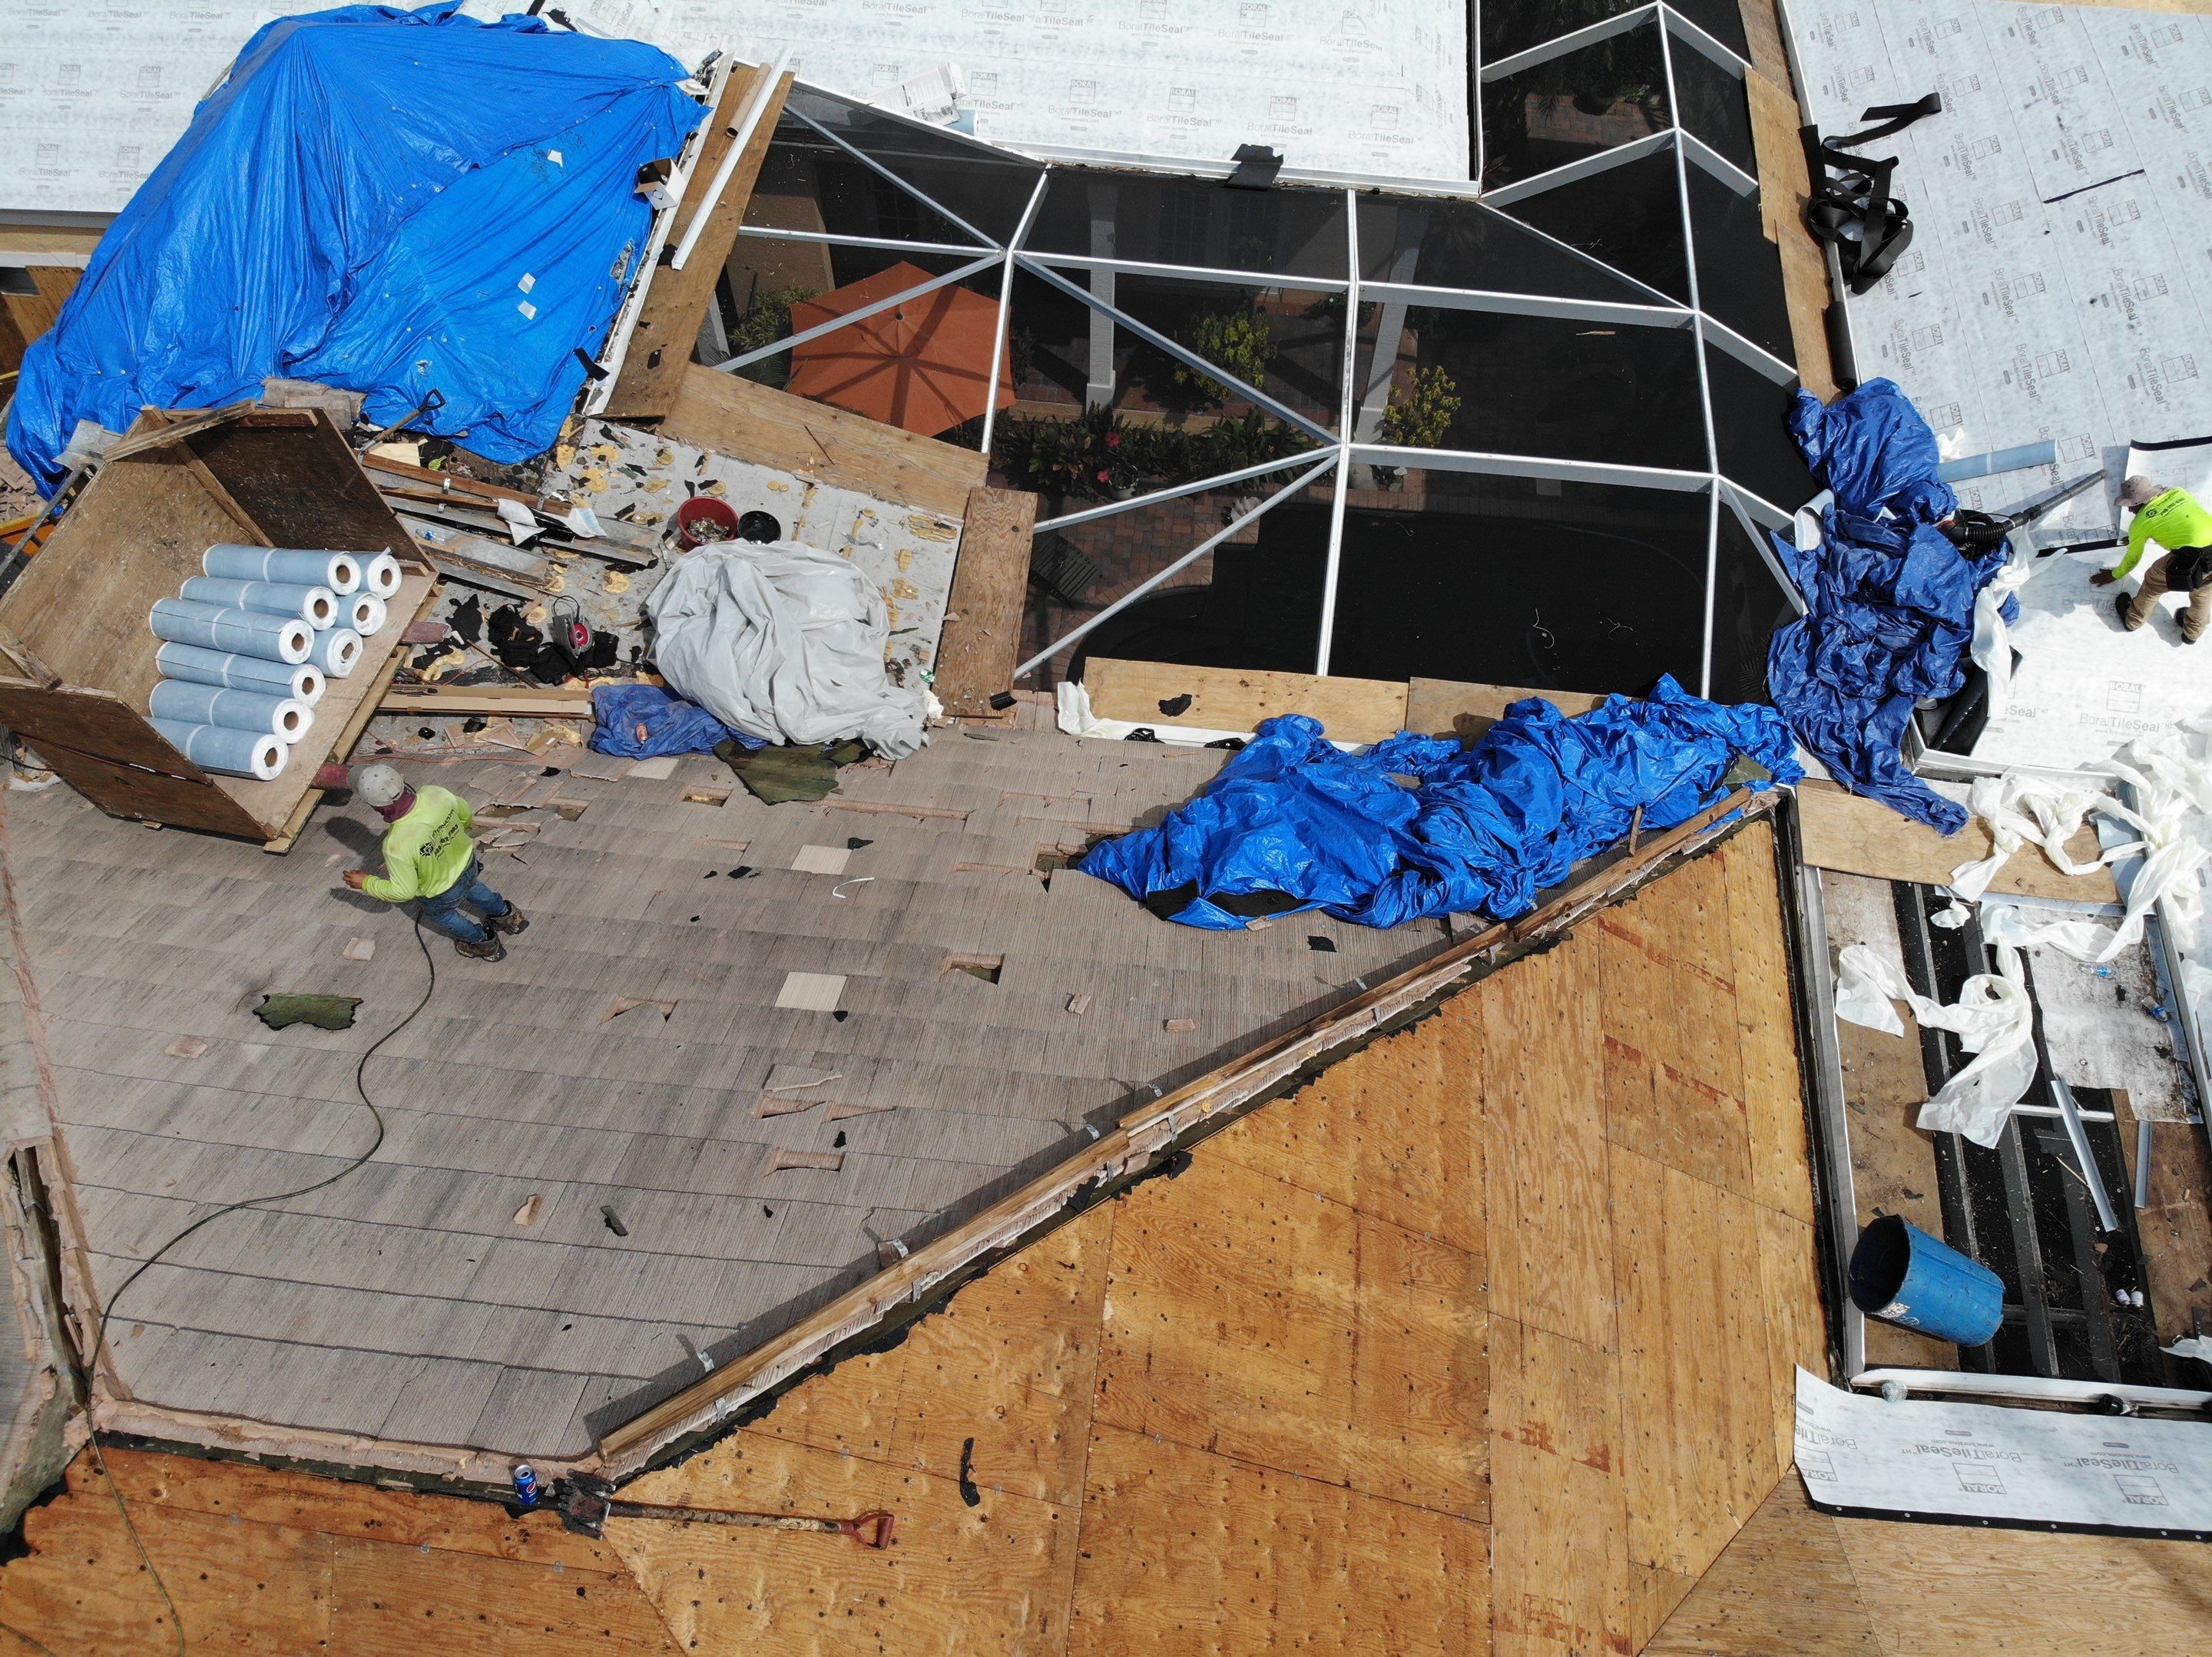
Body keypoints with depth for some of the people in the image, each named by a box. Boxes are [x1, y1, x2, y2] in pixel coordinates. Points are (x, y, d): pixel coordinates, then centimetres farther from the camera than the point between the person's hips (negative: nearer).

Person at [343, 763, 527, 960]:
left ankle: (484, 944, 52)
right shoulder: (437, 794, -29)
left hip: (442, 894, -4)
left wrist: (366, 882, -12)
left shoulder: (396, 845, -42)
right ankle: (507, 916, 62)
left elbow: (403, 892, -27)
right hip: (469, 863, 4)